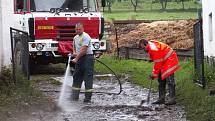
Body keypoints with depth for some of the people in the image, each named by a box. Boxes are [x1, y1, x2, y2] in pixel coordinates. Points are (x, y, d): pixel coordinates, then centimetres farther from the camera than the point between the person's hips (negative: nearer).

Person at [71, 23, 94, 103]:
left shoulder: (86, 37, -13)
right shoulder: (75, 37, 15)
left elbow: (84, 50, -19)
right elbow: (74, 46, 30)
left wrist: (76, 59, -20)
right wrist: (74, 52, 7)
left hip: (87, 58, -9)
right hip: (79, 59, 9)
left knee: (88, 77, -6)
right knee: (77, 77, 9)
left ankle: (88, 98, -5)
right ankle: (74, 96, 14)